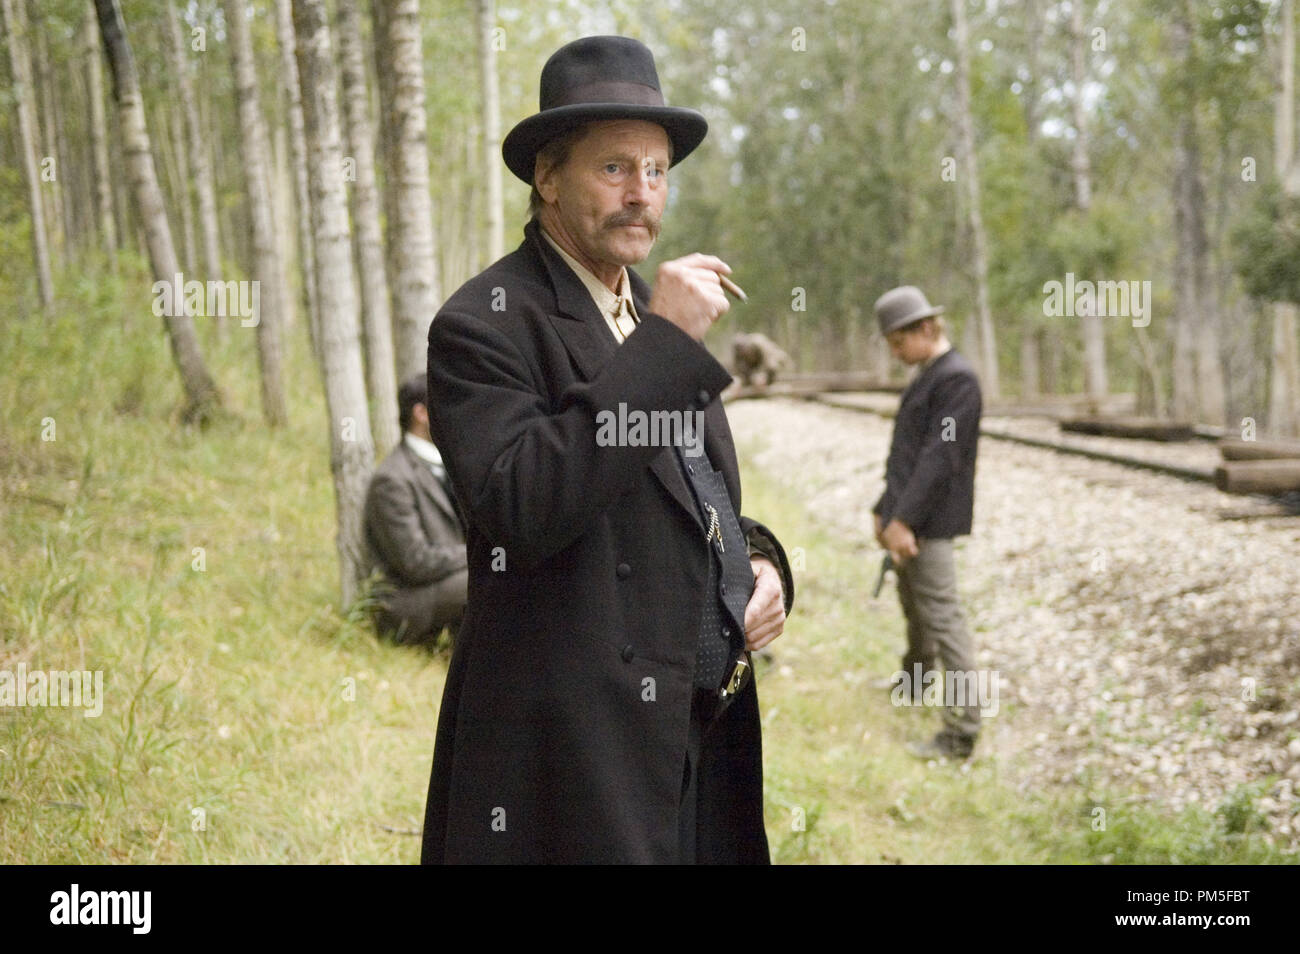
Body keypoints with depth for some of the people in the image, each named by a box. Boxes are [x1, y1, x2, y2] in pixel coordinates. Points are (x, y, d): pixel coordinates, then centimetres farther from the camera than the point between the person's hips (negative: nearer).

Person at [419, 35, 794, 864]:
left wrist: (761, 563, 3)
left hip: (706, 733, 8)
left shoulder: (660, 322, 15)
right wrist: (661, 344, -23)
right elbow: (521, 510, -25)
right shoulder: (484, 325, -10)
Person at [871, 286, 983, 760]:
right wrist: (885, 509, 14)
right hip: (907, 516, 10)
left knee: (941, 615, -10)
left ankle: (962, 730, -10)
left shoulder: (957, 378, -15)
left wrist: (904, 519, -24)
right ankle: (915, 681, 46)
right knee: (913, 605, 25)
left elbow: (940, 456, -22)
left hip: (929, 523, -10)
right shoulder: (926, 378, 15)